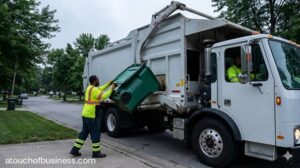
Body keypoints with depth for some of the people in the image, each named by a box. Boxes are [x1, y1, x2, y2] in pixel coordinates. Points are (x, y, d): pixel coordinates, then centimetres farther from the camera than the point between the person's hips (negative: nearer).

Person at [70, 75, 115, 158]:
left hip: (85, 114, 10)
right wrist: (111, 89, -12)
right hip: (91, 115, -10)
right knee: (95, 134, 1)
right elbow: (104, 96, -25)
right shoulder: (94, 90, -17)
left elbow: (100, 89, 26)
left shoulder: (89, 88, 13)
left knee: (84, 132, 17)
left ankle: (75, 150, 21)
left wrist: (108, 84, 25)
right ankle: (96, 152, 11)